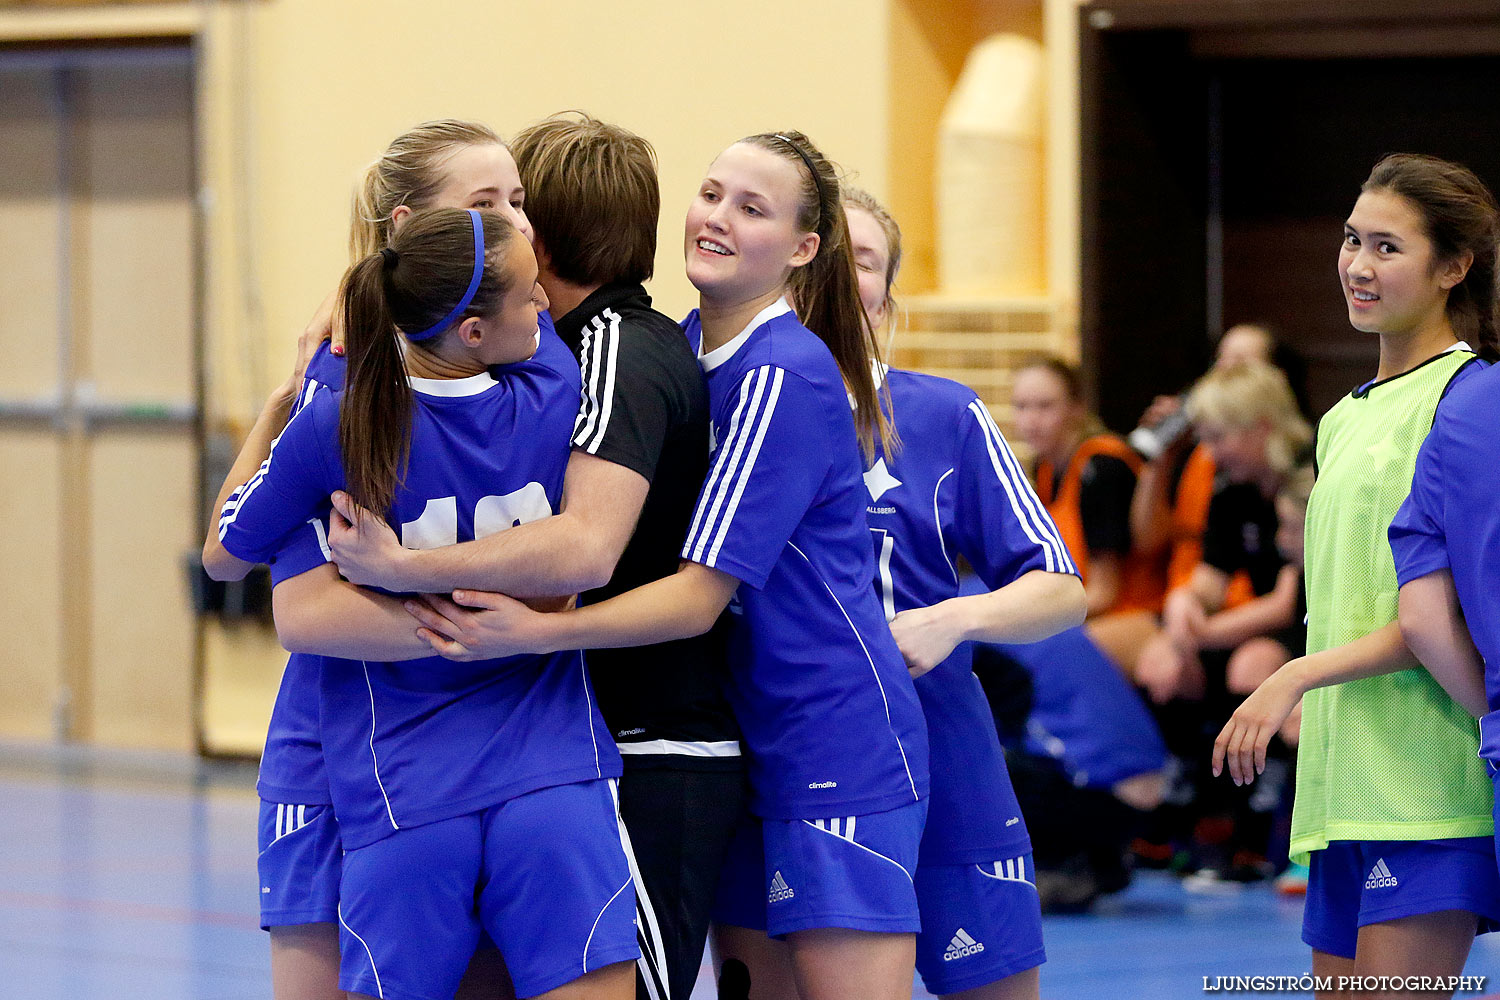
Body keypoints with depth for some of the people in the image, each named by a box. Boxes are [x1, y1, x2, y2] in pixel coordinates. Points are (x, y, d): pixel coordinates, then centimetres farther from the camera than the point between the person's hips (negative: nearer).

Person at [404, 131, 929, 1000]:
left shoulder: (786, 379, -17)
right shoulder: (689, 348, 8)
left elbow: (701, 595, -20)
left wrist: (533, 632, -27)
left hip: (841, 750, -9)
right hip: (748, 749, 9)